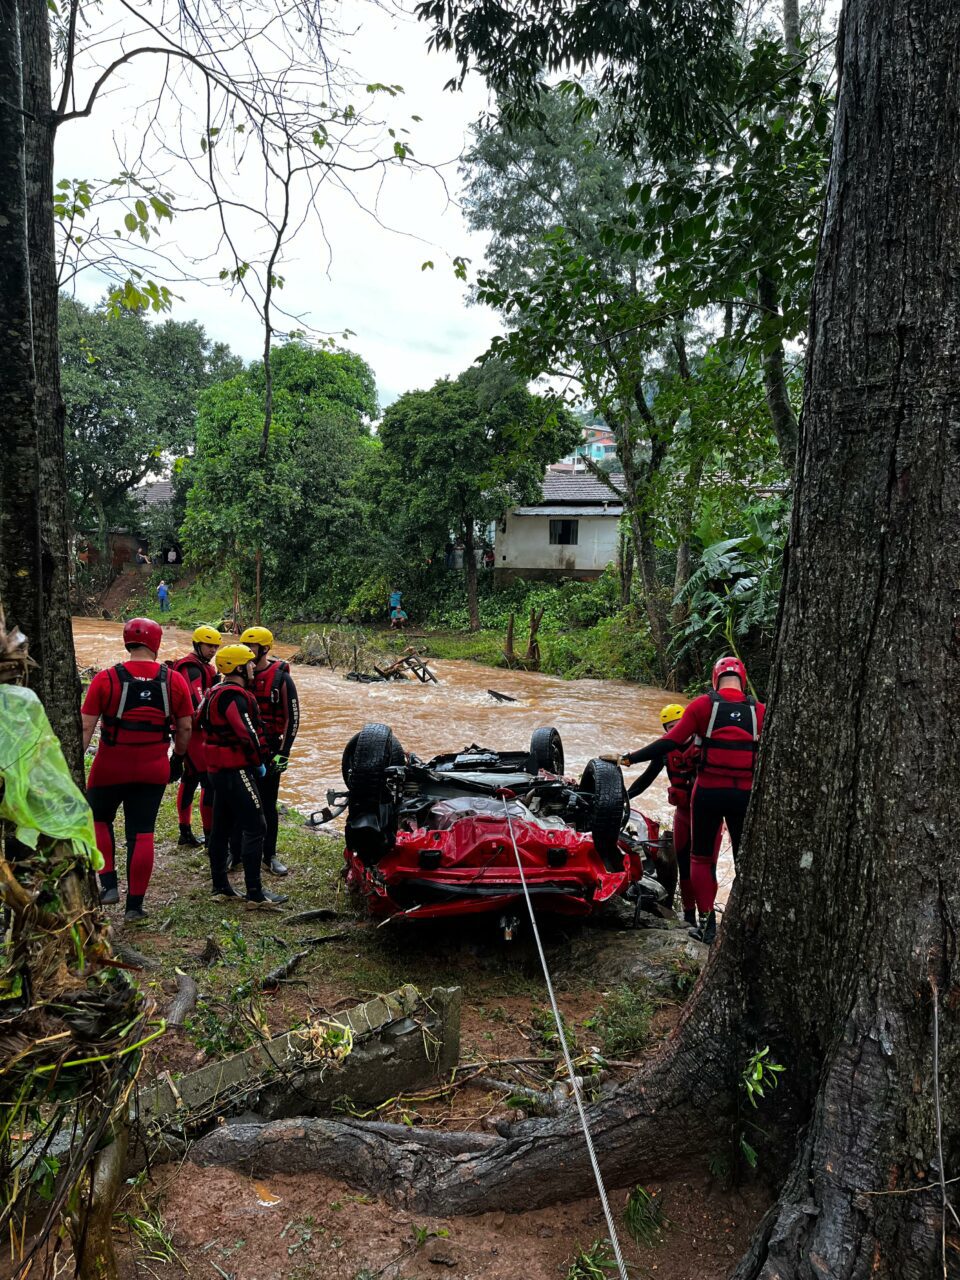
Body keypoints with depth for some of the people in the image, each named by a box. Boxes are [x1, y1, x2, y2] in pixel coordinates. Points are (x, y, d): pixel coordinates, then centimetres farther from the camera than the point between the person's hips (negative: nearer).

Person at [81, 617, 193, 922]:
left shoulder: (106, 678, -10)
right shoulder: (174, 680, -4)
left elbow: (86, 726, -10)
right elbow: (186, 727, 2)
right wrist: (178, 757, 17)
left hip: (110, 767, -1)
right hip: (153, 769, 1)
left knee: (99, 819, 23)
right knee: (142, 833, 10)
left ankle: (108, 885, 15)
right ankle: (134, 905, 16)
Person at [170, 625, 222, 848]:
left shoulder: (202, 666, 18)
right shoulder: (193, 668, -15)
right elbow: (197, 704, -27)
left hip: (189, 731, 11)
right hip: (194, 731, -11)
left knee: (190, 778, 16)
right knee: (210, 781, -10)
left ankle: (185, 834, 25)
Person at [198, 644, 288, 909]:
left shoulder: (215, 693, 14)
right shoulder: (235, 696, -18)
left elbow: (203, 722, 22)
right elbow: (246, 734, -25)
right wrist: (259, 761, -9)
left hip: (217, 768, 11)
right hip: (236, 770, -11)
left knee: (221, 827, 15)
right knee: (255, 828, -8)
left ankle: (220, 887, 23)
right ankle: (255, 894, -8)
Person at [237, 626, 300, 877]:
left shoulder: (281, 678, -8)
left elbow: (292, 717, -8)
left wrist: (283, 753, -13)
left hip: (268, 751, -4)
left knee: (268, 805, 4)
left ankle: (269, 855, 14)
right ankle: (235, 852, 19)